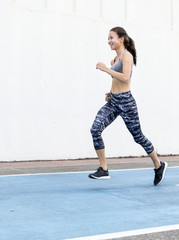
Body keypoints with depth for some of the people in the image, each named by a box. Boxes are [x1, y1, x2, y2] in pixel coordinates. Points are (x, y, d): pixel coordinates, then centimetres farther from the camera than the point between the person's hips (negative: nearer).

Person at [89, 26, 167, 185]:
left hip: (125, 102, -8)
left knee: (138, 137, 5)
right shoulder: (116, 59, 16)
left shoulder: (126, 55, -9)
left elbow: (125, 78, -24)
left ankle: (159, 166, 27)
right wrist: (112, 92, 13)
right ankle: (103, 170, -6)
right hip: (112, 102, 8)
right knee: (95, 129, -11)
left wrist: (106, 69, -22)